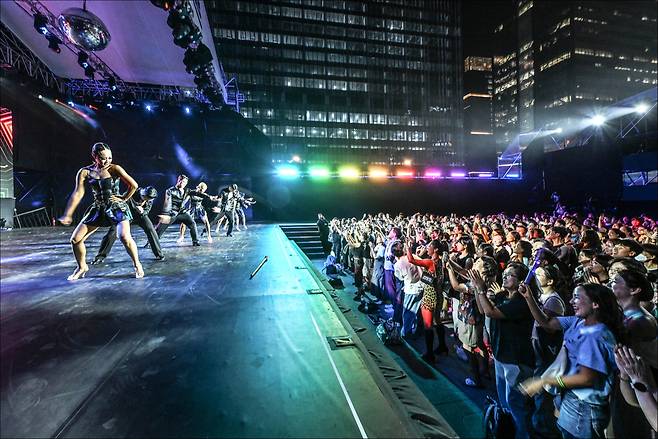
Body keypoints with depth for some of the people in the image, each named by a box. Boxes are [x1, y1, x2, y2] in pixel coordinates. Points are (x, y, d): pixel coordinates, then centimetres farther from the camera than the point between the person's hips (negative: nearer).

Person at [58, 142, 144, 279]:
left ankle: (137, 264, -2)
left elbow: (134, 185, -15)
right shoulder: (85, 172, -1)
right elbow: (77, 194, -4)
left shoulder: (115, 169, -10)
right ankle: (82, 267, 28)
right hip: (98, 209, 5)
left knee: (125, 237, -25)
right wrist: (68, 215, -8)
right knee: (75, 239, 4)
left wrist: (124, 198, -7)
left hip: (117, 208, -4)